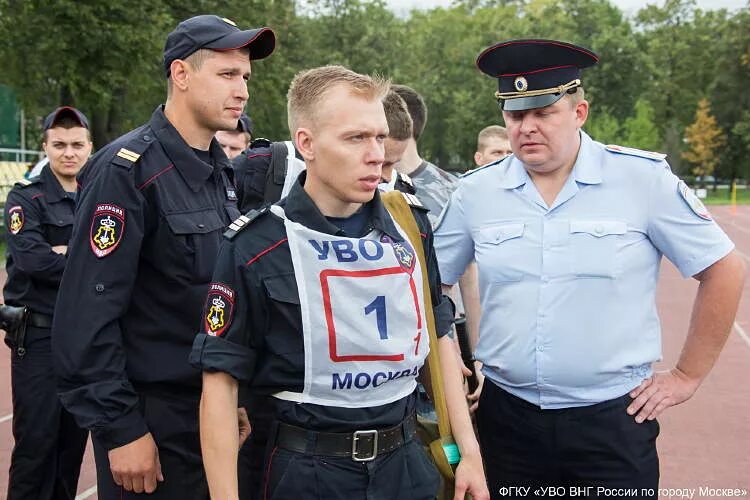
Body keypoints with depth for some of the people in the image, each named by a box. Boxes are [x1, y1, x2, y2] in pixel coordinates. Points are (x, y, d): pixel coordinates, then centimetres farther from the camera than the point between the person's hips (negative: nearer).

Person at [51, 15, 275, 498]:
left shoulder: (220, 171, 7)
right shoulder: (128, 169, -18)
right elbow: (87, 317, -21)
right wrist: (120, 429, -19)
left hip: (214, 407, 8)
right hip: (151, 418, -7)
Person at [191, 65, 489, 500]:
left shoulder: (411, 226, 0)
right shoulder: (256, 247, -14)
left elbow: (438, 337, 8)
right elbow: (221, 380, -11)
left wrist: (470, 452, 7)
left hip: (407, 463, 5)